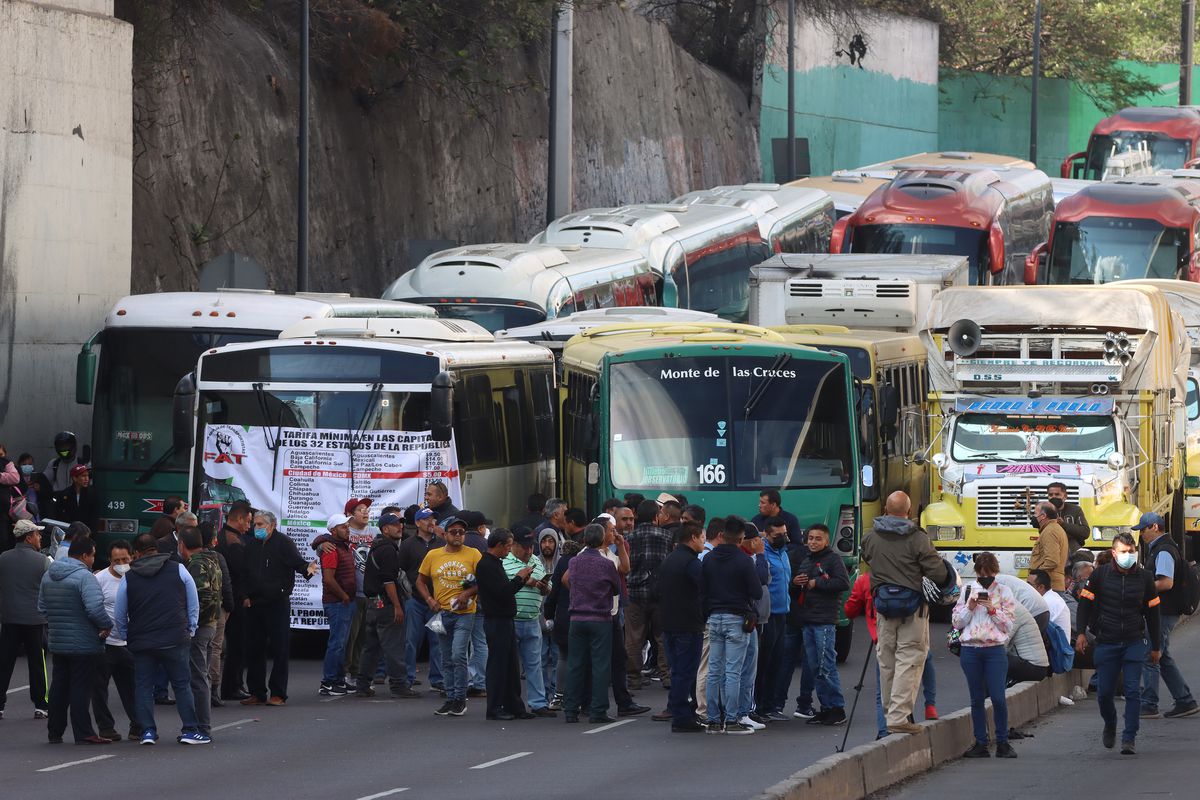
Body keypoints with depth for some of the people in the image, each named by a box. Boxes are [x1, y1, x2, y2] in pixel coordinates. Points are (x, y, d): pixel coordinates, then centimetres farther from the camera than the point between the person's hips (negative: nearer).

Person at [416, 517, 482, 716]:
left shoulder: (474, 554, -1)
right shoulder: (433, 555, 7)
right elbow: (420, 581, 14)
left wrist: (468, 593, -16)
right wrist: (429, 599, -1)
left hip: (464, 612, -4)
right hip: (441, 612, 4)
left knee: (458, 655, -15)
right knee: (447, 660, 10)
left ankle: (460, 698, -6)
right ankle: (451, 698, 18)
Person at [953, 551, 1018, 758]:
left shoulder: (1004, 592, 4)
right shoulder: (967, 591, 10)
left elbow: (1010, 624, 2)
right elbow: (956, 621, 8)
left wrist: (993, 610, -11)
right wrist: (970, 607, -7)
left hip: (994, 650, -2)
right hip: (970, 649, 2)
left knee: (998, 697, -8)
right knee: (977, 698, 6)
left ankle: (1002, 742, 3)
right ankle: (981, 743, 11)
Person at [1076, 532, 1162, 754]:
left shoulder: (1144, 577, 3)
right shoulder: (1100, 574, 0)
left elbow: (1153, 613, 10)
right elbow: (1085, 602, 5)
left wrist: (1156, 646, 13)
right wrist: (1081, 632, -5)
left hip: (1135, 642, 0)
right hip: (1106, 642, 0)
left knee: (1133, 690, -8)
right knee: (1104, 692, 1)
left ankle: (1129, 738, -4)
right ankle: (1110, 726, 30)